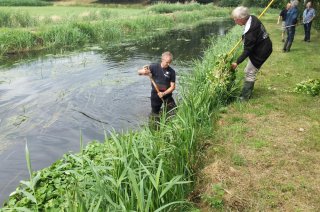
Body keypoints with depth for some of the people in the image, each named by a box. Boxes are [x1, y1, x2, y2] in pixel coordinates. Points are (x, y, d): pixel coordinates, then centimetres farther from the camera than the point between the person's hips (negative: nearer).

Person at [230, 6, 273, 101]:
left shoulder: (250, 30, -33)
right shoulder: (252, 18, -6)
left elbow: (247, 50, -26)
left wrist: (237, 62, -21)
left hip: (260, 51, -10)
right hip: (264, 46, 10)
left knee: (249, 73, -2)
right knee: (248, 71, 17)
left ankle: (245, 97, 9)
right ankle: (247, 92, 29)